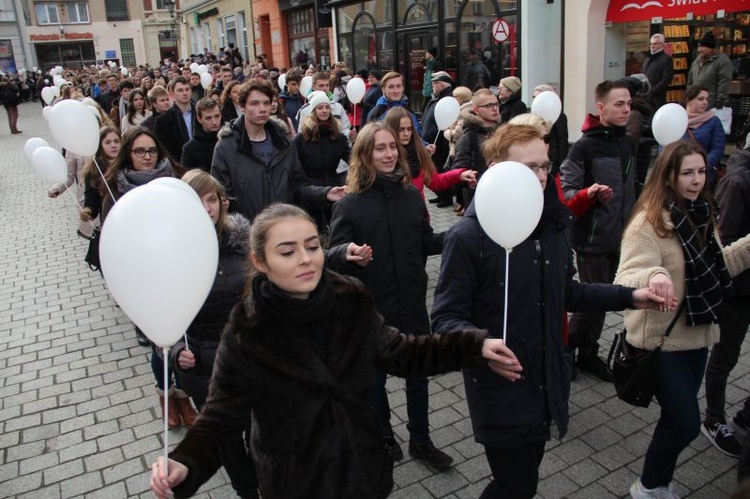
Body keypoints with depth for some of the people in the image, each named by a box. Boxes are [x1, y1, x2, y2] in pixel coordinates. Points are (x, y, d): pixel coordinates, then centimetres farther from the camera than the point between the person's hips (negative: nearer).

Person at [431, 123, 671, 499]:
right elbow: (446, 318, -18)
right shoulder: (469, 236, -19)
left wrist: (628, 296, 11)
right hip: (500, 387, -6)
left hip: (547, 383, 7)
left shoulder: (552, 225, 3)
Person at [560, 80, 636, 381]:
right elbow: (565, 190, -19)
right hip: (591, 239, -7)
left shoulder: (625, 143, 9)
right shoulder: (585, 146, -15)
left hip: (617, 238, 7)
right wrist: (592, 195, -35)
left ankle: (588, 354, 29)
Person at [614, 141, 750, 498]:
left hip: (697, 334, 8)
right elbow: (627, 278, -31)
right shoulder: (648, 222, -20)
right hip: (662, 339, -8)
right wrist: (652, 276, -52)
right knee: (686, 424, -2)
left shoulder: (701, 215, 5)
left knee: (678, 418, 18)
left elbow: (715, 267, 17)